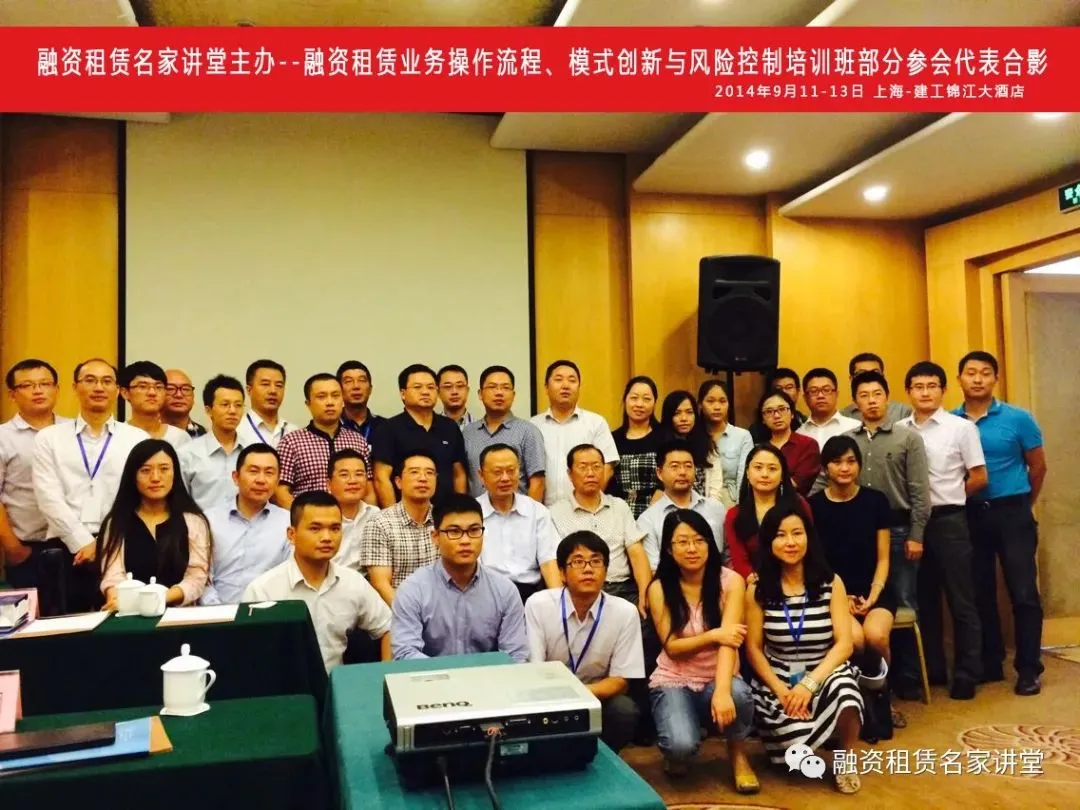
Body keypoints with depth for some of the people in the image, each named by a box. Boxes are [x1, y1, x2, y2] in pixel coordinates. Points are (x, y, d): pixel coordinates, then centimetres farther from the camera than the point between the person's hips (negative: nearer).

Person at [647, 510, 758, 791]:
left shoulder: (730, 581, -10)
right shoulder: (659, 588, -8)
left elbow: (728, 640, -21)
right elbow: (671, 647, -8)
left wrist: (722, 690, -37)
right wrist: (712, 635, -25)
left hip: (718, 678, 1)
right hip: (673, 681, 0)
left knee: (738, 695, -36)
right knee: (682, 745, -30)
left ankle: (738, 753, -1)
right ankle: (677, 752, 12)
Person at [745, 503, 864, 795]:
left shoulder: (831, 583, -3)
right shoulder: (758, 589, -4)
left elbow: (844, 644, -8)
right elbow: (753, 648, -2)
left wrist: (810, 683, -21)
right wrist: (781, 690, -16)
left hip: (825, 674, 0)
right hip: (778, 679, 0)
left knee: (843, 692, -36)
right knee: (796, 738, -28)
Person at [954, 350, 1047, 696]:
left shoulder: (1018, 419, -4)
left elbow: (1038, 466, 5)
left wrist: (1021, 505, 11)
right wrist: (964, 501, 5)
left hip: (1012, 513, -2)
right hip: (969, 514, 2)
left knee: (1023, 592, 0)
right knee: (980, 593, 10)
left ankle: (1028, 669, 11)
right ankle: (990, 663, 23)